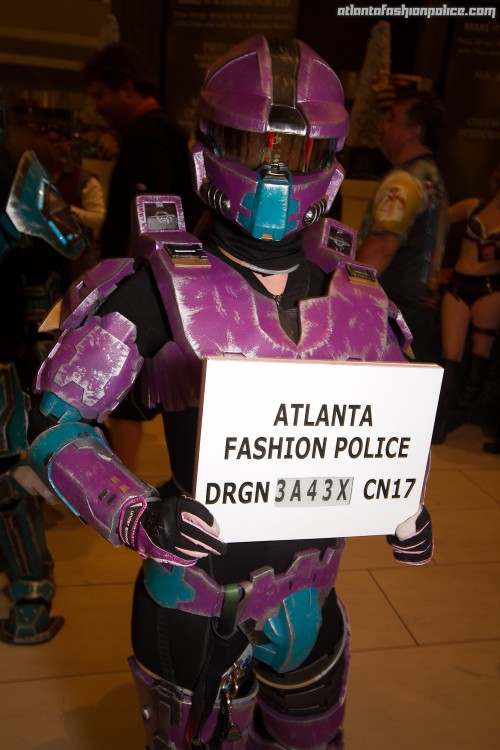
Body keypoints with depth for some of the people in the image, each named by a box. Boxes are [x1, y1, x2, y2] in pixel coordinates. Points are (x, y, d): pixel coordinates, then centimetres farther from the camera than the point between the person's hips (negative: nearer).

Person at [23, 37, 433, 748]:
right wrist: (136, 515, -28)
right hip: (196, 591, -3)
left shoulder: (363, 304, -3)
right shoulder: (158, 289, -16)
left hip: (308, 593, 4)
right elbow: (57, 420, -14)